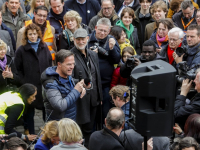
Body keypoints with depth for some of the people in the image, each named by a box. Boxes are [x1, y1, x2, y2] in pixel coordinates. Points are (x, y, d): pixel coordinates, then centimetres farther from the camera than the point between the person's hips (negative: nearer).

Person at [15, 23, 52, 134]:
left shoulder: (44, 48, 8)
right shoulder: (21, 50, -2)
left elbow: (50, 65, 13)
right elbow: (18, 69, -2)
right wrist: (24, 82, -9)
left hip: (44, 86, 3)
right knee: (29, 113, 6)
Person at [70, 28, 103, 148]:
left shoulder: (93, 55, 12)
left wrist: (100, 97, 16)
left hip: (93, 99, 6)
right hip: (79, 99, -6)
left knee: (89, 129, 14)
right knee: (79, 129, -1)